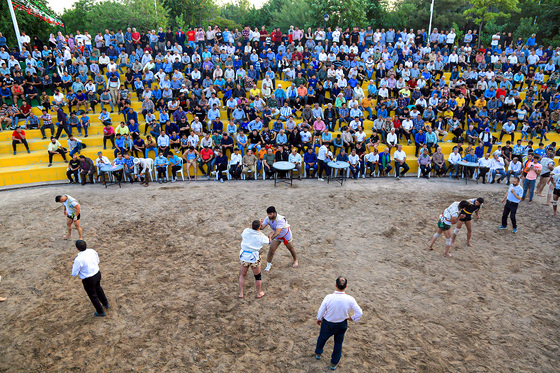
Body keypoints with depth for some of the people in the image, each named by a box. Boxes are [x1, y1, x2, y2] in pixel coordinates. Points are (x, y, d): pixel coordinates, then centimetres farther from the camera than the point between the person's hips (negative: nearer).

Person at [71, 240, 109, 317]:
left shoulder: (78, 259, -30)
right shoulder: (92, 251, -11)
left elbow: (74, 274, -17)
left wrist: (73, 267, 2)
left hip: (88, 280, -6)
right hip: (97, 274, 6)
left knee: (93, 295, 17)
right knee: (98, 288, 33)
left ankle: (101, 312, 36)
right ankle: (105, 304, 53)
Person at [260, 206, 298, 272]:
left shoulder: (280, 220, -41)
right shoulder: (268, 219, -22)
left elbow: (277, 232, -48)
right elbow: (262, 227, -30)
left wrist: (271, 238, -60)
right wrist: (260, 223, -51)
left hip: (286, 235, -4)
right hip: (277, 236, 4)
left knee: (291, 248, 16)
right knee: (271, 250, -4)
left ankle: (296, 261, 44)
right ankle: (268, 265, 15)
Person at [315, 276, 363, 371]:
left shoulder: (328, 297, -29)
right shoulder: (350, 299, -25)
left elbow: (321, 311, -15)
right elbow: (359, 313, -15)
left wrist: (319, 319, 5)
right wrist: (351, 318, 3)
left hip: (328, 324, -1)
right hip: (342, 325, 1)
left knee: (322, 338, 29)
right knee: (338, 343, 26)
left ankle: (318, 353, 57)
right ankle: (334, 364, 45)